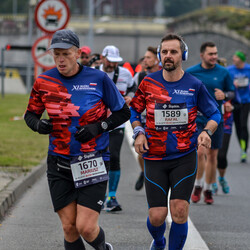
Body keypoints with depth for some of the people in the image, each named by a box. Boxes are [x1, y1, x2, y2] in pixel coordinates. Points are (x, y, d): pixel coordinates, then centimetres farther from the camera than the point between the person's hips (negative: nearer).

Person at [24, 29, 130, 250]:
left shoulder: (98, 79, -7)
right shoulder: (44, 81, 0)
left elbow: (123, 113, 2)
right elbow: (30, 114, 13)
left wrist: (98, 127, -14)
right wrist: (38, 124, -10)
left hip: (93, 163, -3)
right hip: (59, 163, 3)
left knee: (86, 227, -9)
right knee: (69, 228, 3)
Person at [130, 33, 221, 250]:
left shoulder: (194, 85, -2)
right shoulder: (149, 82, -1)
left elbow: (214, 113, 9)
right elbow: (134, 110, 13)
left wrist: (206, 132, -10)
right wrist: (139, 133, -4)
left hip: (185, 157, -1)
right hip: (154, 159, 1)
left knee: (179, 211, -11)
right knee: (157, 216, -1)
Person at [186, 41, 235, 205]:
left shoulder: (223, 73, 1)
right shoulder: (190, 73, -1)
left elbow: (233, 92, 9)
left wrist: (224, 95, -12)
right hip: (196, 118, -2)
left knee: (212, 155, 6)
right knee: (200, 151, -16)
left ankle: (208, 190, 22)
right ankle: (198, 185, 4)